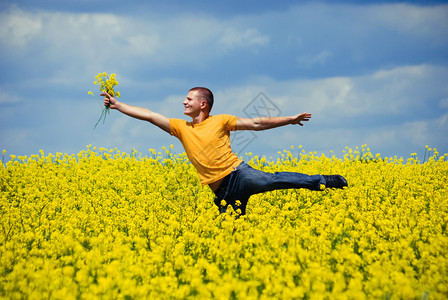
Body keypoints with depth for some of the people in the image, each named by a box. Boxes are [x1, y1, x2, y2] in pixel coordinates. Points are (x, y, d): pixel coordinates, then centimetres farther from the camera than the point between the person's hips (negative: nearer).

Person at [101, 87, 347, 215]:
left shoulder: (220, 121, 3)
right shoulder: (181, 128, 12)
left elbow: (256, 124, 5)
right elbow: (149, 115, 9)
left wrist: (290, 119, 1)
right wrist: (117, 105, 5)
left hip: (238, 173, -4)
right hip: (222, 191, 4)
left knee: (271, 181, -27)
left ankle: (322, 181, -21)